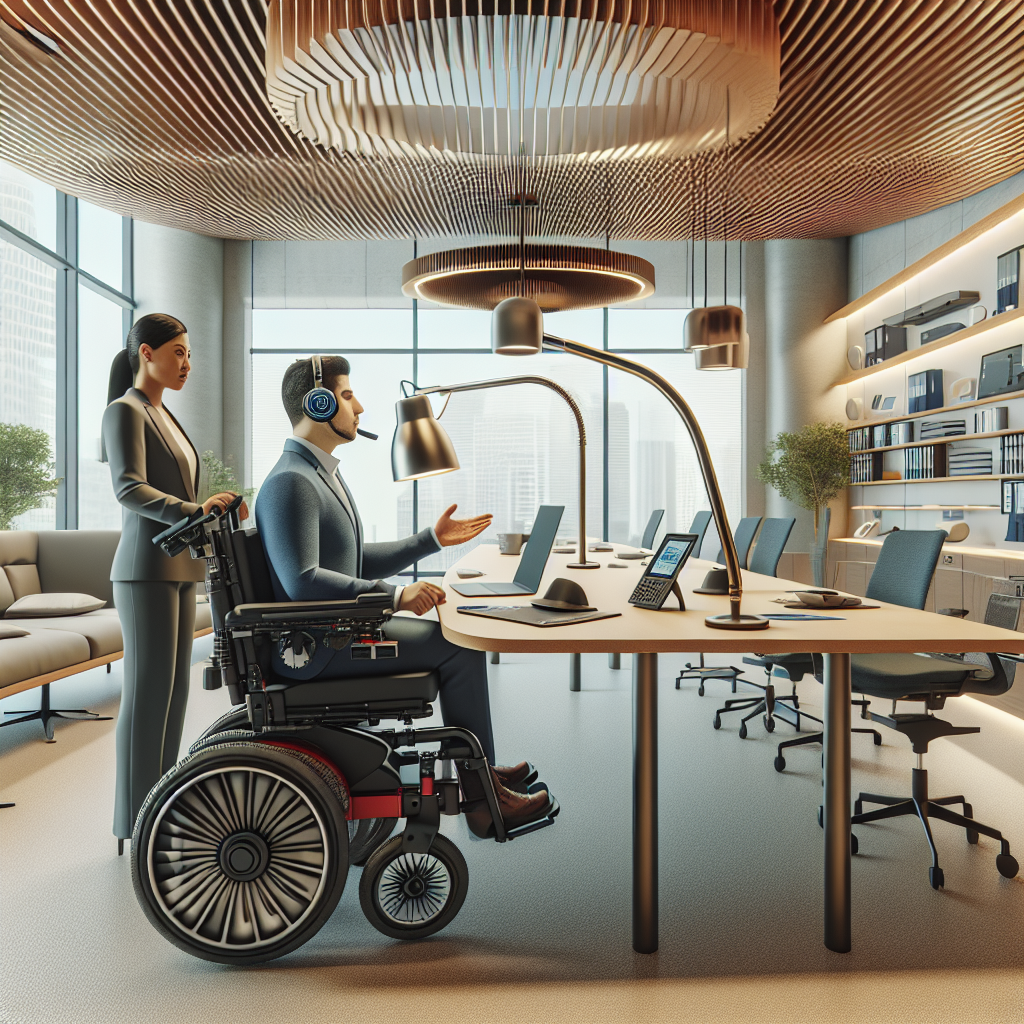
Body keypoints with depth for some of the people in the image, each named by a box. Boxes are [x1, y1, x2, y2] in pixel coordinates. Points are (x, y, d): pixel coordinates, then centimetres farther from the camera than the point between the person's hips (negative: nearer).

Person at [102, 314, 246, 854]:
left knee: (173, 690, 9)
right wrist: (194, 511, -33)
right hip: (146, 570, -9)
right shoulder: (125, 411, -7)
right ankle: (135, 826, 4)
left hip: (177, 570, 9)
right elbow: (130, 490, -22)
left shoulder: (162, 415, 20)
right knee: (147, 693, -6)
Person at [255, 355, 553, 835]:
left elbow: (355, 564, 20)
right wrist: (395, 595, -28)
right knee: (461, 647, -13)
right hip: (313, 648, -10)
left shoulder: (322, 472, 17)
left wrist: (431, 539, 16)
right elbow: (302, 582, -28)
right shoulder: (290, 482, -17)